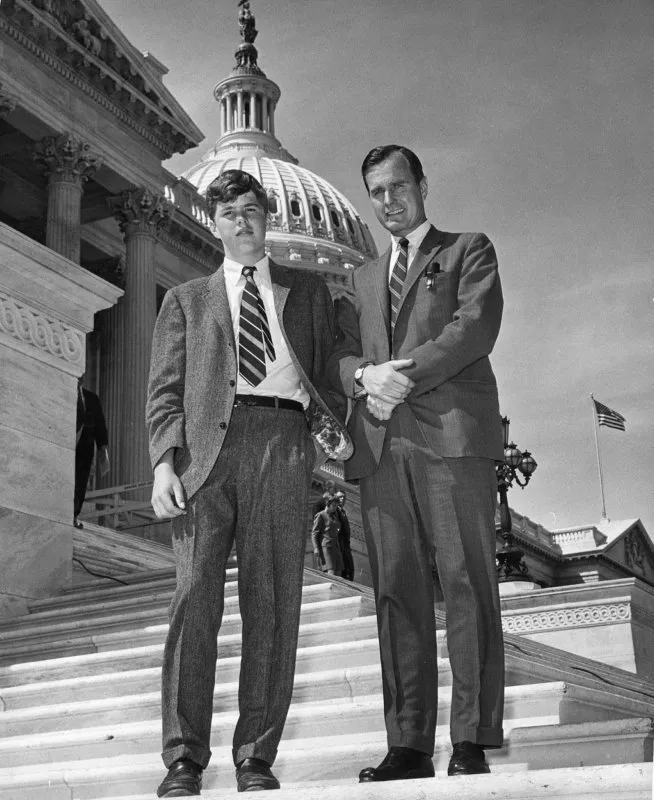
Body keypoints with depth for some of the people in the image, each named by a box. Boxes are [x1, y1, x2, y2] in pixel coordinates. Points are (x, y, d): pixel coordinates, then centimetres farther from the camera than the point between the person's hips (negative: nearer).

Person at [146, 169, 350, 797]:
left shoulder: (308, 290, 25)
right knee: (195, 597, -10)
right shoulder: (186, 299, 22)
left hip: (283, 442, 1)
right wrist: (165, 462, -3)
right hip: (207, 444, 0)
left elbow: (327, 368, 21)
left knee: (273, 604, -4)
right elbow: (165, 390, 12)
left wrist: (332, 425, 0)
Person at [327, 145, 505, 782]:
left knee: (467, 585, -7)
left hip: (451, 433, -4)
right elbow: (337, 354, 17)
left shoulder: (469, 250, 15)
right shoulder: (362, 278, 29)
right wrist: (365, 375, -7)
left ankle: (472, 743, -4)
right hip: (380, 444, 4)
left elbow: (476, 327, -3)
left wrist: (405, 376, -12)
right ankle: (408, 745, 1)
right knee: (397, 593, -1)